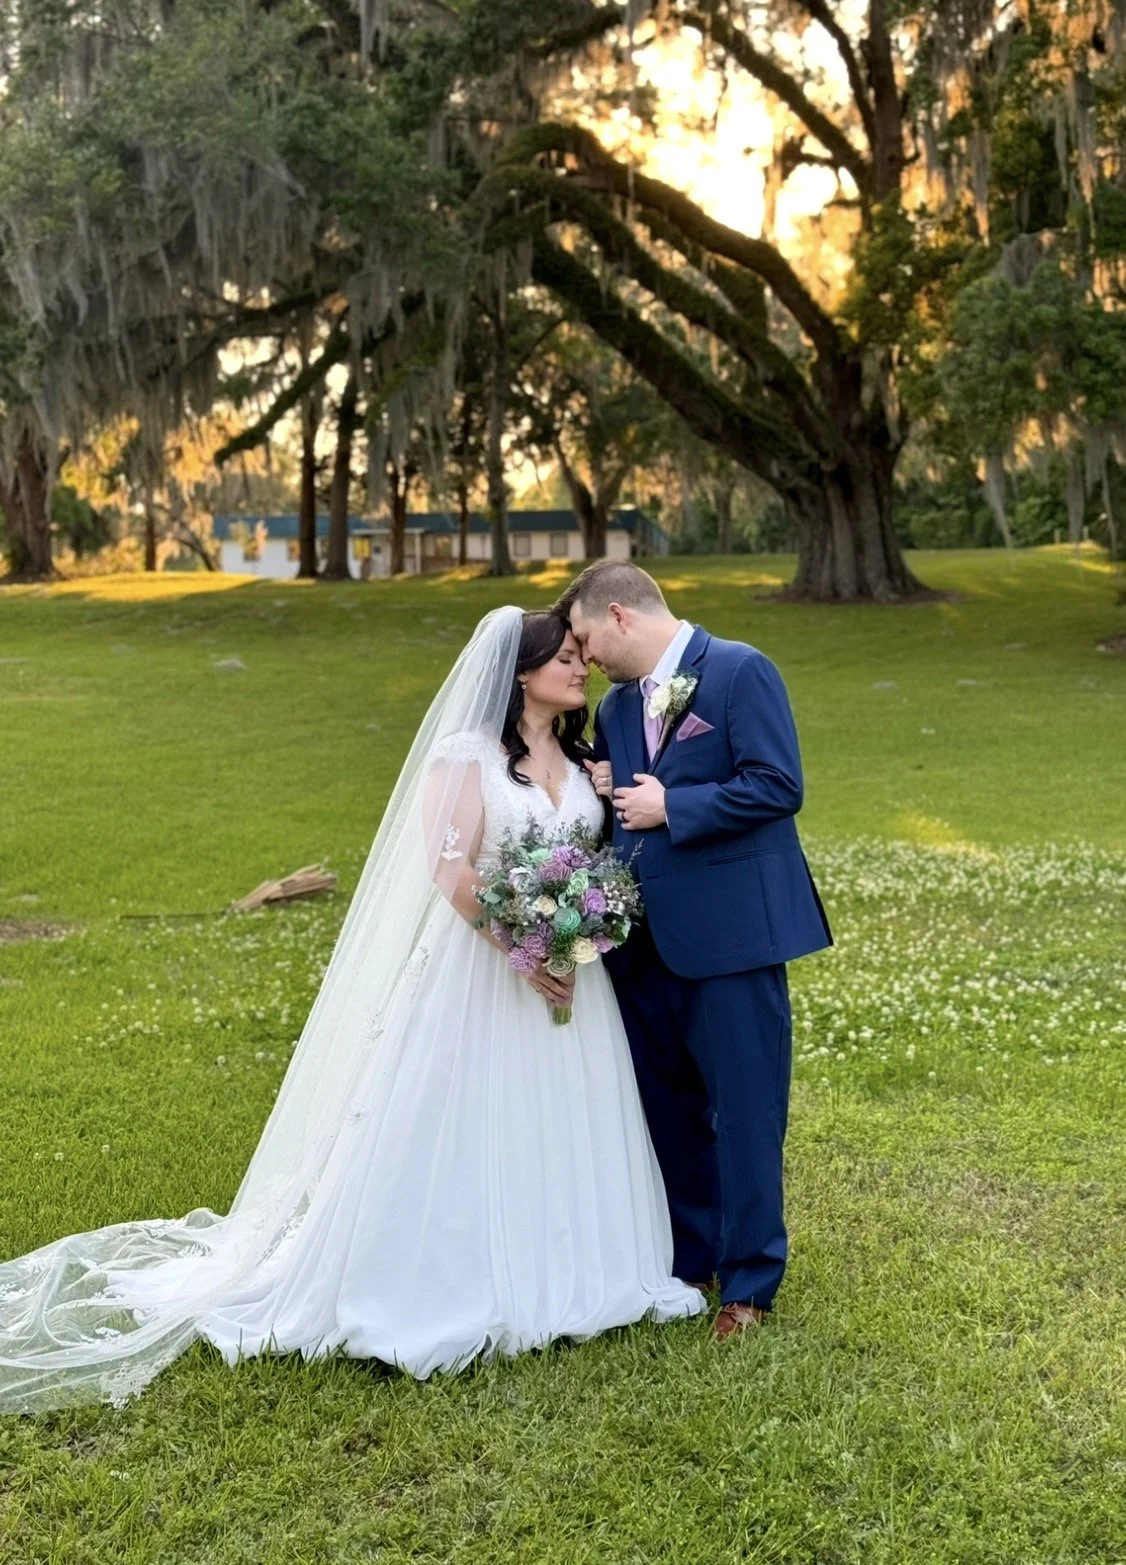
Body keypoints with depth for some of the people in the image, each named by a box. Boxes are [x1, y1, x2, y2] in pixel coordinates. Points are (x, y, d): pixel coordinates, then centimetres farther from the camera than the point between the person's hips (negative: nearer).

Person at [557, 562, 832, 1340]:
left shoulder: (741, 671, -9)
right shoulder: (616, 705, 13)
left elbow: (778, 787, -17)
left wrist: (669, 807, -14)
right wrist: (601, 794, -2)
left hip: (731, 931, -7)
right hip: (645, 936, 7)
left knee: (744, 1109, 2)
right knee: (664, 1107, 15)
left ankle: (750, 1280, 17)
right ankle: (686, 1259, 32)